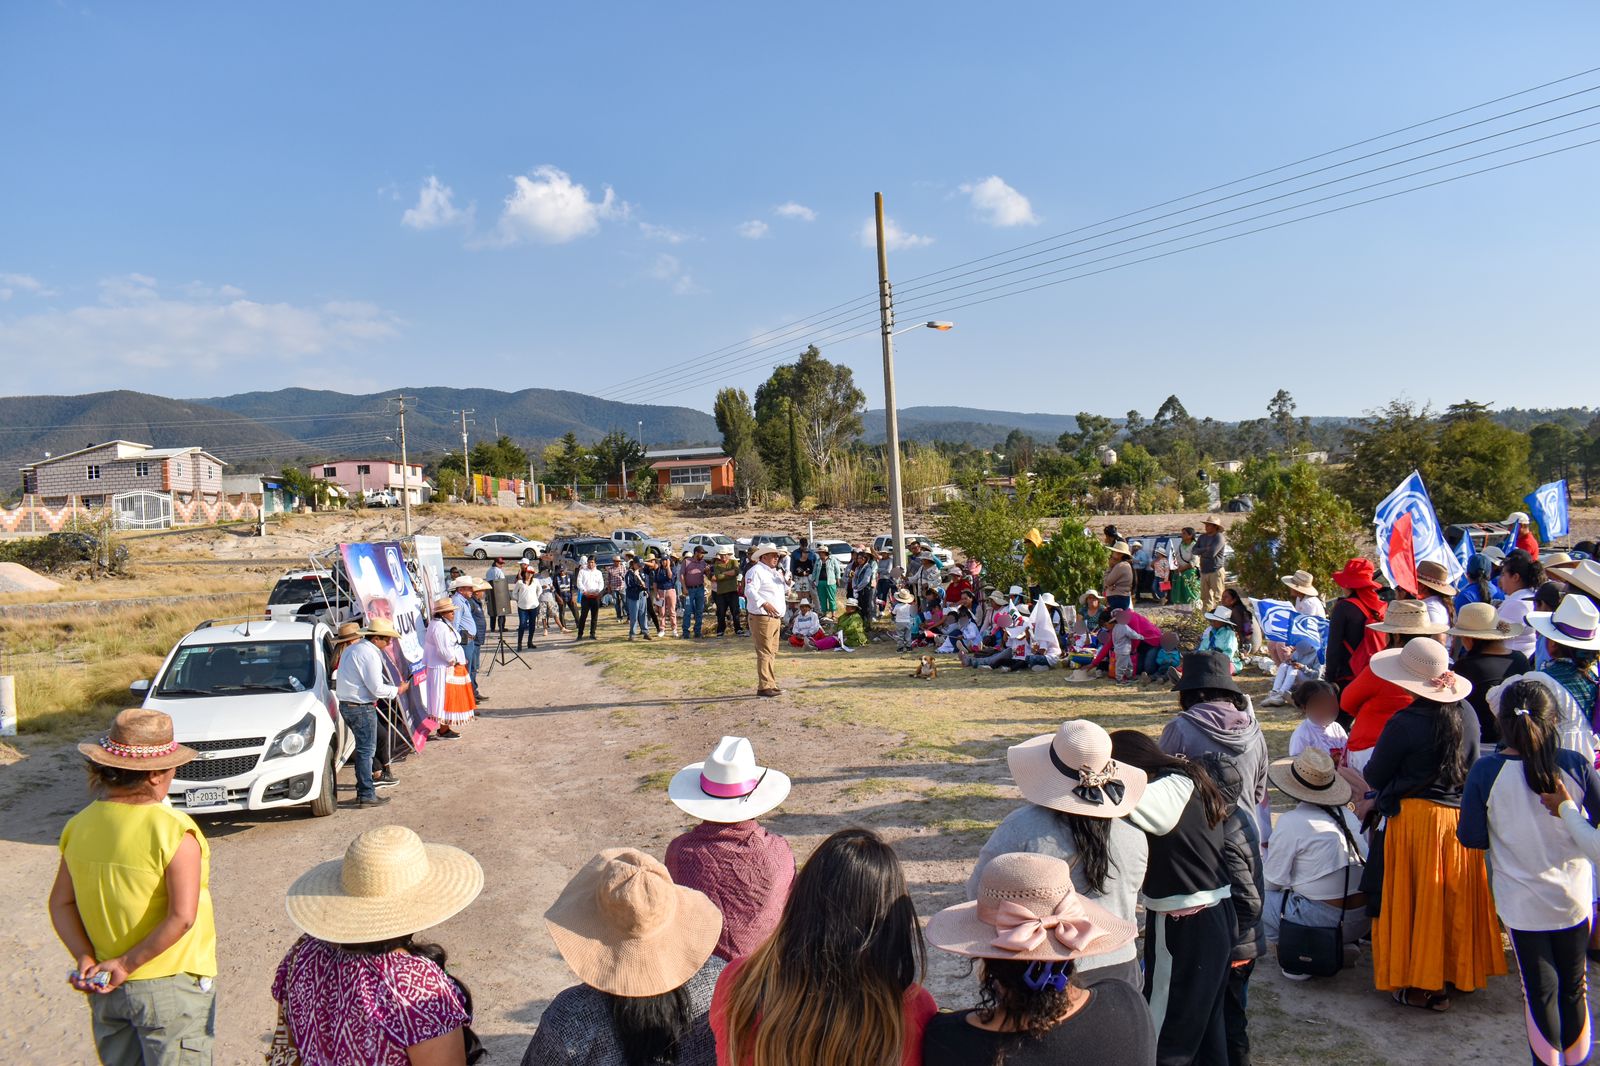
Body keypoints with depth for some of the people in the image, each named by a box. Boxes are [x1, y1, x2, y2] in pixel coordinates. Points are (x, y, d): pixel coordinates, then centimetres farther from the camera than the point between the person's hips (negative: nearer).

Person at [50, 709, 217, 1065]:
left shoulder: (80, 826, -3)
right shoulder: (173, 830, -22)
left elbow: (61, 905, 2)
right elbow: (182, 917, -26)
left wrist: (85, 959, -4)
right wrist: (127, 964, -15)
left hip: (105, 989, 6)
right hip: (171, 987, -6)